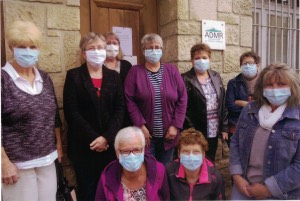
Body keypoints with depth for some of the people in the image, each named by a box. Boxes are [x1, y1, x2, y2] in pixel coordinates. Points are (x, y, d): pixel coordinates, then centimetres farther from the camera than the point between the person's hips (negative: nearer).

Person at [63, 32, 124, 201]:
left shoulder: (114, 76, 8)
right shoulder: (74, 76, 0)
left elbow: (120, 109, 1)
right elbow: (71, 112, -8)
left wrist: (107, 138, -11)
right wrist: (93, 139, -13)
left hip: (110, 144, 2)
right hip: (83, 145, -2)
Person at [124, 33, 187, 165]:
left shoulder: (172, 70, 4)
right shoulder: (135, 72, 0)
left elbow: (182, 99, 2)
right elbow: (130, 101, -6)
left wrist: (175, 125, -5)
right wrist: (141, 126, -12)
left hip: (168, 134, 2)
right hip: (146, 133, -2)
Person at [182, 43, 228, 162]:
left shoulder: (216, 77, 10)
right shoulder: (185, 80, -7)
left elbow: (223, 104, 10)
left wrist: (224, 128, 6)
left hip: (213, 132, 5)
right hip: (195, 133, -5)